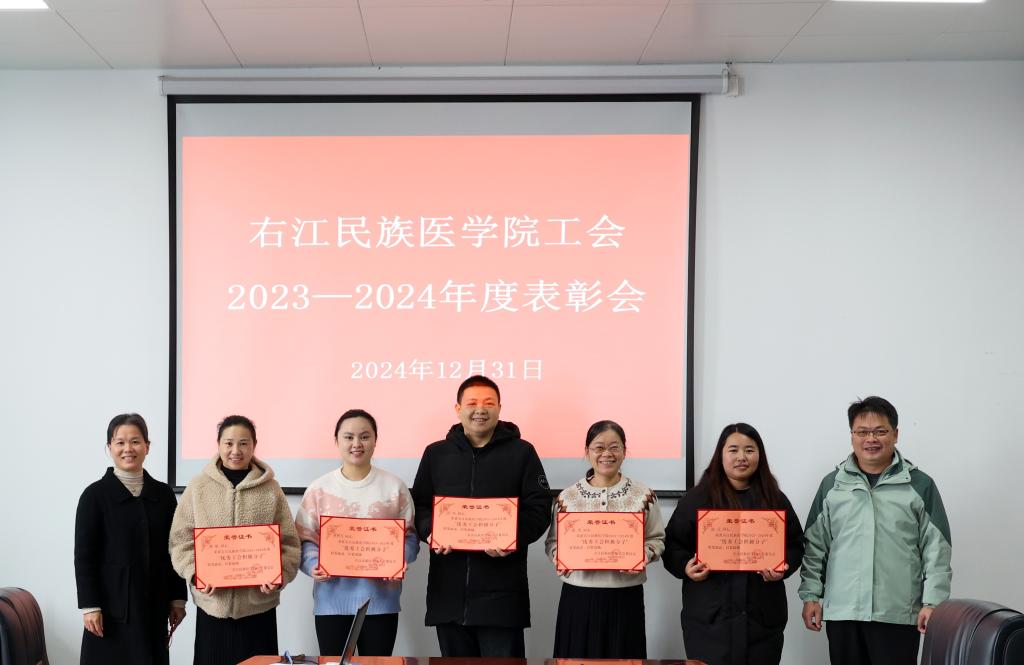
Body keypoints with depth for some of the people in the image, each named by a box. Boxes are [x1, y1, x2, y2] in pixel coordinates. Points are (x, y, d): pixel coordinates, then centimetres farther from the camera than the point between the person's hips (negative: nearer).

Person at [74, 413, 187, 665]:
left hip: (153, 604, 3)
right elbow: (84, 556, -6)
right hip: (113, 604, -3)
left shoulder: (163, 494, 7)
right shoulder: (95, 494, -4)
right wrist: (89, 606, -11)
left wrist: (177, 598, 8)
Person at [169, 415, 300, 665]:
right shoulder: (198, 487, 3)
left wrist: (279, 575, -14)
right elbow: (181, 541, 3)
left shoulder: (270, 489, 3)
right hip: (213, 604, 0)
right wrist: (195, 574, -12)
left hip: (259, 604, 0)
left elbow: (288, 543, 3)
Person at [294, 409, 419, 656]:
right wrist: (313, 564, -17)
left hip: (380, 598, 0)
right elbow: (305, 539, 3)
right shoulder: (319, 489, 4)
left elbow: (409, 536, 4)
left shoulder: (394, 487, 4)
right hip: (332, 599, 0)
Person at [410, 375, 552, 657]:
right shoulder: (436, 453, 13)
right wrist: (430, 532, -9)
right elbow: (419, 505, 12)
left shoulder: (521, 452, 6)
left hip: (501, 590, -2)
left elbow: (539, 508, 1)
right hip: (449, 590, 3)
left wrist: (514, 538, -16)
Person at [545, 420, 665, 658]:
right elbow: (553, 541, 8)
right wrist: (560, 557, -12)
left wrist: (643, 556, -14)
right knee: (579, 657, 4)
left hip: (625, 596, 0)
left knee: (622, 658, 4)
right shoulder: (567, 496, 4)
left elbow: (657, 539, 5)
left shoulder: (643, 494, 3)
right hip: (579, 596, 1)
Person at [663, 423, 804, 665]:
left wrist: (783, 568, -6)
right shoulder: (696, 499, 2)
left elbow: (795, 544, 14)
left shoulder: (776, 500, 10)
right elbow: (672, 545, 4)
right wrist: (686, 567, -16)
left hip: (763, 616, 2)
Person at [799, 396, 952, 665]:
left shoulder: (920, 485, 3)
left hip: (898, 614, -2)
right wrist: (811, 595, 5)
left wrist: (933, 602, -5)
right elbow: (815, 546, 11)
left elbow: (936, 550, 2)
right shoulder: (832, 484, 8)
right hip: (842, 612, 2)